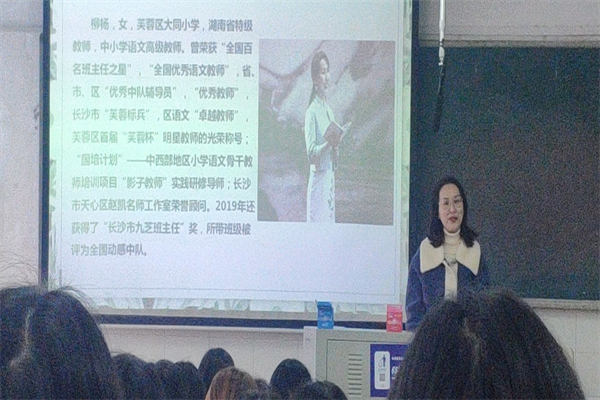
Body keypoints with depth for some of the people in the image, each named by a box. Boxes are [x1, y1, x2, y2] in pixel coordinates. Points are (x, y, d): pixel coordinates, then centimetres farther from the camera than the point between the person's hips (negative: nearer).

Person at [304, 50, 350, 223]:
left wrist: (336, 145, -1)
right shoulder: (312, 111, -10)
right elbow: (311, 152, -16)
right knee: (318, 221, -7)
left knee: (330, 219, 9)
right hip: (318, 178, -8)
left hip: (330, 176, 8)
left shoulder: (329, 111, 15)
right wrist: (328, 143, -29)